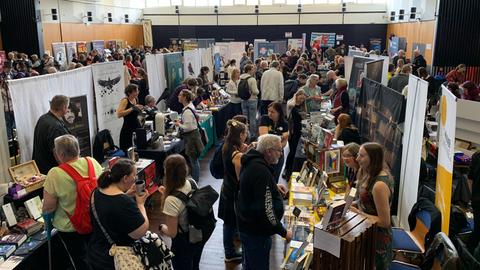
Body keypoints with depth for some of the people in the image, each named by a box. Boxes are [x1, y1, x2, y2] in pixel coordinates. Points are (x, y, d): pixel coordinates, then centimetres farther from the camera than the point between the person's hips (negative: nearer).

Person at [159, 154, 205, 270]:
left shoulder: (171, 201, -34)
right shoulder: (192, 183, -14)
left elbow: (172, 233, -24)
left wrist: (162, 228, -4)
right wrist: (168, 194, 6)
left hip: (183, 243, -6)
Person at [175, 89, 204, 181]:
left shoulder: (187, 111, -24)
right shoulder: (190, 106, 6)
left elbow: (188, 127, -24)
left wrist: (179, 124, -11)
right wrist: (181, 121, 9)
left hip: (191, 136, -10)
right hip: (193, 134, 10)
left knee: (193, 160, 2)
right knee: (194, 160, 20)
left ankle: (195, 180, 13)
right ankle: (195, 179, 32)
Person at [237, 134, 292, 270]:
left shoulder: (251, 162, 1)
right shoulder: (261, 171, -30)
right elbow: (266, 211, -32)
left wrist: (274, 187, 6)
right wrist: (284, 232, -20)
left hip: (247, 226, 10)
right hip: (256, 233, -10)